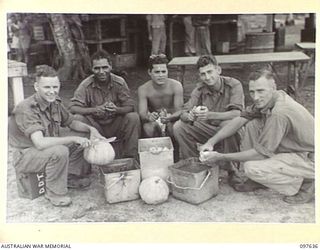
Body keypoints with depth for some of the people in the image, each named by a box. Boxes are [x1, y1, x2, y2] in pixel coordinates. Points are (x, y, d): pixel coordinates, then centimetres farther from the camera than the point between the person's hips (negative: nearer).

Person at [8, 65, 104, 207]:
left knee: (84, 135, 6)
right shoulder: (26, 109, -29)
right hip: (25, 156, -8)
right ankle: (54, 193, -14)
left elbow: (71, 123, 11)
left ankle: (71, 177, 14)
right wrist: (74, 139, -37)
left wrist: (91, 129, -8)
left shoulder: (55, 102, -4)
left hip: (49, 146, 9)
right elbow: (40, 143, -39)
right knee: (59, 151, -36)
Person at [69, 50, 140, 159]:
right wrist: (95, 109, -34)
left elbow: (130, 107, -10)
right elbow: (73, 108, -17)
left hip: (116, 125, 1)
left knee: (133, 117, -25)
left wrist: (116, 109, -33)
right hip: (95, 125, -1)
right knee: (78, 118, -28)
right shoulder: (86, 85, -10)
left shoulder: (119, 82, -7)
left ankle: (130, 157, -12)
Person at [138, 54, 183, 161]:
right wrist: (149, 117, -47)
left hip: (172, 119, 0)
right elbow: (142, 113, -21)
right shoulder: (143, 89, -13)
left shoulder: (176, 86, -15)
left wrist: (170, 117, -44)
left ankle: (176, 159, -13)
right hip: (154, 120, 1)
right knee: (148, 127, -33)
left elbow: (179, 111, -20)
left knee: (173, 127, -34)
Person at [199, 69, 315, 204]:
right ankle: (258, 179, 11)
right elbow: (241, 119, -1)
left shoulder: (279, 114, -29)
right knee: (252, 124, -1)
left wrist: (221, 157, -20)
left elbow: (260, 152, -24)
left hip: (310, 159, -9)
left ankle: (307, 184, -4)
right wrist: (211, 142, -12)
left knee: (251, 167, -24)